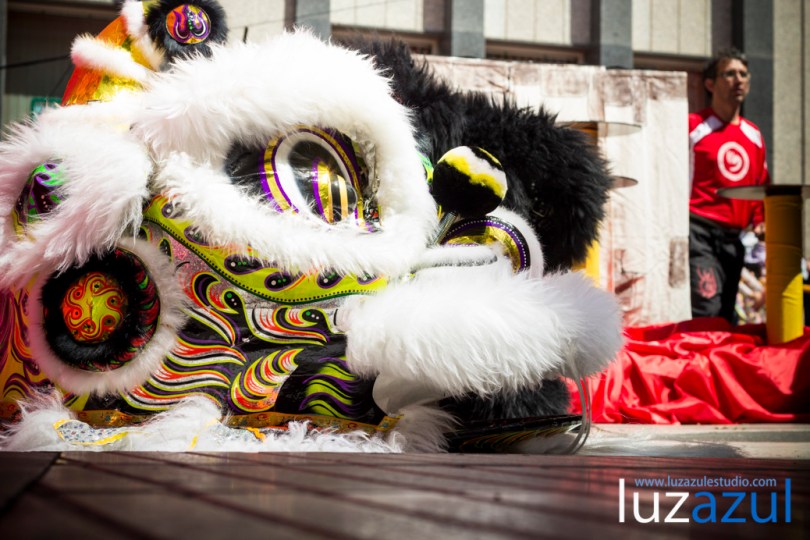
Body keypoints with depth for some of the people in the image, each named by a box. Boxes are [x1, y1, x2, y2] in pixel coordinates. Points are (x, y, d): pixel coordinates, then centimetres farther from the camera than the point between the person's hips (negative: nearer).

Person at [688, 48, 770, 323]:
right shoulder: (693, 126, -3)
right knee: (707, 312, -19)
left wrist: (760, 221, 9)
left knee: (727, 316, 9)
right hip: (700, 230, -7)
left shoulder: (754, 135, 17)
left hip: (735, 237, 7)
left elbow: (761, 186, 24)